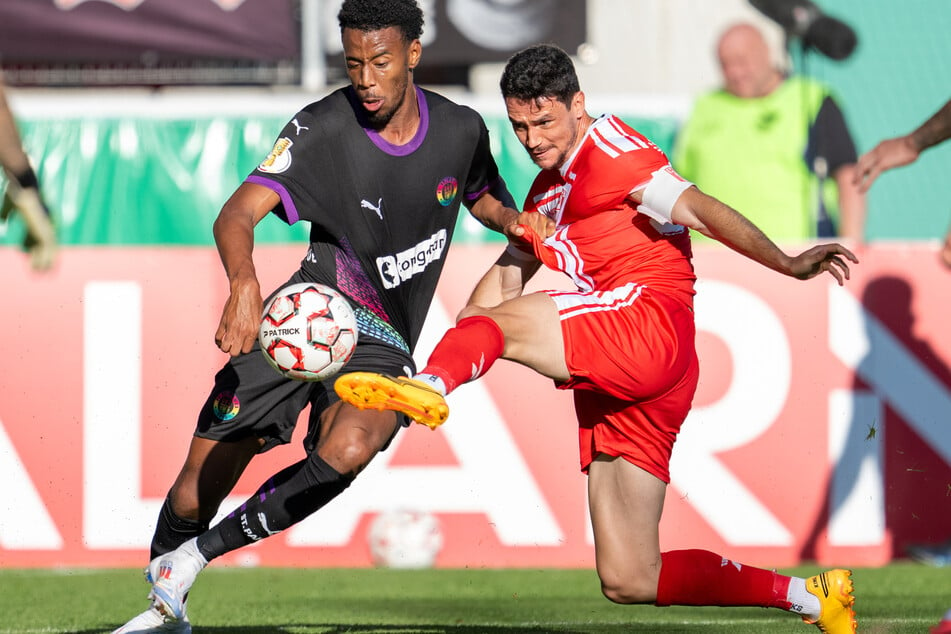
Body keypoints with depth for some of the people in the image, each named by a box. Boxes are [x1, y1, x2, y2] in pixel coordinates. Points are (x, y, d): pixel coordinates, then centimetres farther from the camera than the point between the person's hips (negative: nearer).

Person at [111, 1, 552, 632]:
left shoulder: (461, 129, -2)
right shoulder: (323, 128, -13)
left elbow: (484, 198, 22)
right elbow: (238, 214, -25)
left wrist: (518, 221, -2)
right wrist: (244, 282, -47)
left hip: (381, 343, 1)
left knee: (346, 451, -32)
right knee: (195, 492, -5)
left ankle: (194, 557, -17)